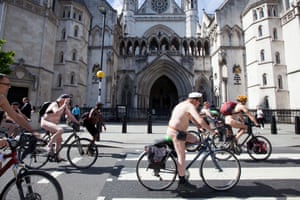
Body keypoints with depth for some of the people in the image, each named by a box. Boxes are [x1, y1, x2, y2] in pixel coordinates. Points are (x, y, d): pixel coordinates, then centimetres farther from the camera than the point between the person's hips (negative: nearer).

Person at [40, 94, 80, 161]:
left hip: (53, 123, 9)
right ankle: (49, 145, -17)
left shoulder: (65, 107, 2)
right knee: (60, 130, -33)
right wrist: (64, 105, -37)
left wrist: (77, 122, 2)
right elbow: (57, 112, -43)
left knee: (59, 140, 8)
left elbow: (70, 115, 7)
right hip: (45, 122, -8)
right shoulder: (55, 104, -21)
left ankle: (57, 157, 20)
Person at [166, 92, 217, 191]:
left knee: (195, 140, 18)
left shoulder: (183, 104, 18)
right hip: (176, 133, -10)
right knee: (181, 156, -3)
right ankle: (182, 183, 9)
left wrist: (201, 127, 19)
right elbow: (201, 121, -24)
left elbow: (193, 119, 24)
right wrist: (212, 131, -14)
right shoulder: (190, 106, -14)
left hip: (177, 131, 10)